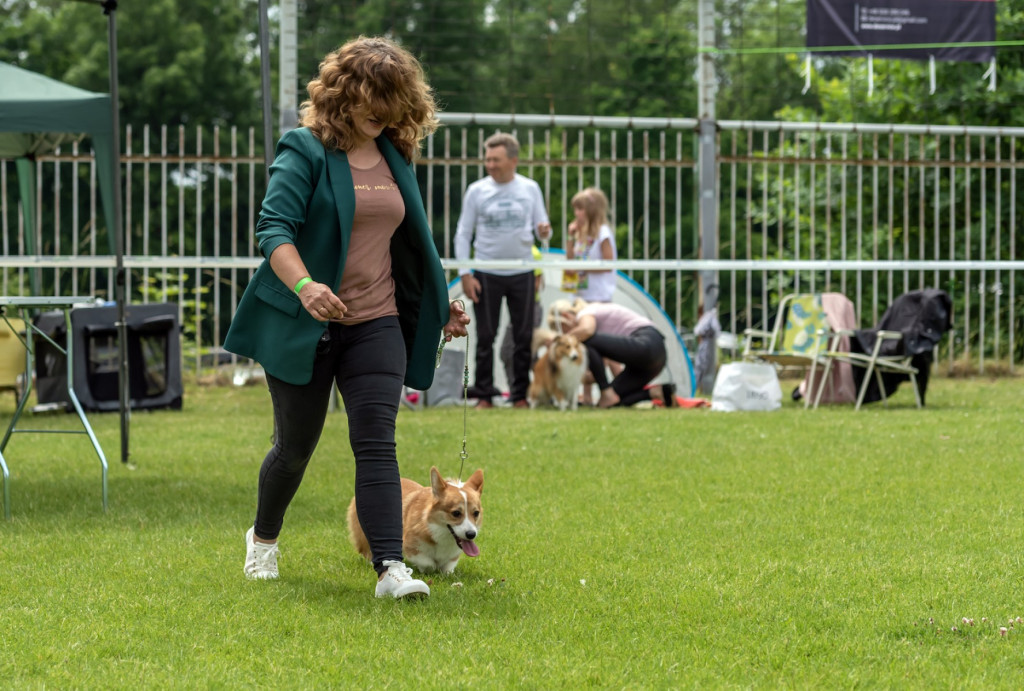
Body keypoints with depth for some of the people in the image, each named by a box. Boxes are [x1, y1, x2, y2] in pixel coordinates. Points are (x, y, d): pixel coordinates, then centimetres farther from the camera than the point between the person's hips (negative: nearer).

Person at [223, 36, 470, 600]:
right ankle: (263, 538, 37)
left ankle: (391, 569, -18)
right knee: (295, 445, 10)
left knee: (376, 443, -10)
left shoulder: (394, 158, 11)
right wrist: (303, 285, -36)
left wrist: (439, 306, 21)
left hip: (375, 325, 4)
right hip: (304, 325, -4)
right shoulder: (305, 151, -8)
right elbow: (274, 227, -19)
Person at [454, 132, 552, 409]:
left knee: (524, 337, 3)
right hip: (486, 275, -1)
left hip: (522, 274, 1)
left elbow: (540, 227, 8)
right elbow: (463, 233, 3)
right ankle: (484, 395, 8)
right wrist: (465, 274, -5)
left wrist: (544, 232, -17)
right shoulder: (477, 191, 0)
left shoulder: (530, 189, 3)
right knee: (485, 337, 1)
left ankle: (520, 395, 12)